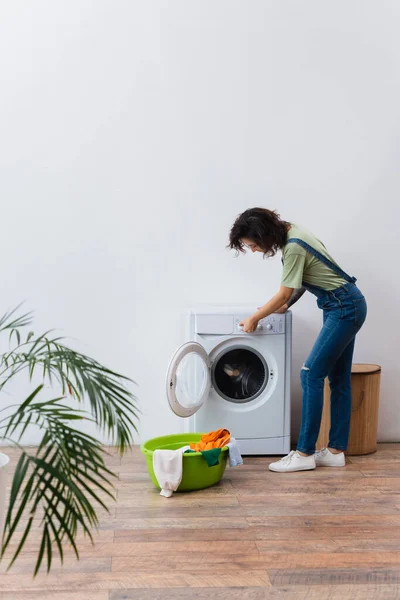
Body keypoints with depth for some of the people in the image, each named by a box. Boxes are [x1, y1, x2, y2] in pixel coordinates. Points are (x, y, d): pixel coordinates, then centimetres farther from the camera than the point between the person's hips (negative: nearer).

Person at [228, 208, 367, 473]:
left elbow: (283, 295, -14)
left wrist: (254, 319, -2)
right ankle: (336, 451, 14)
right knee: (339, 379, 10)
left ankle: (305, 453, -5)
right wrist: (284, 306, 9)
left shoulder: (293, 248, -23)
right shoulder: (290, 232, 5)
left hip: (345, 309, -10)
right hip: (346, 307, 10)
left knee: (312, 374, -9)